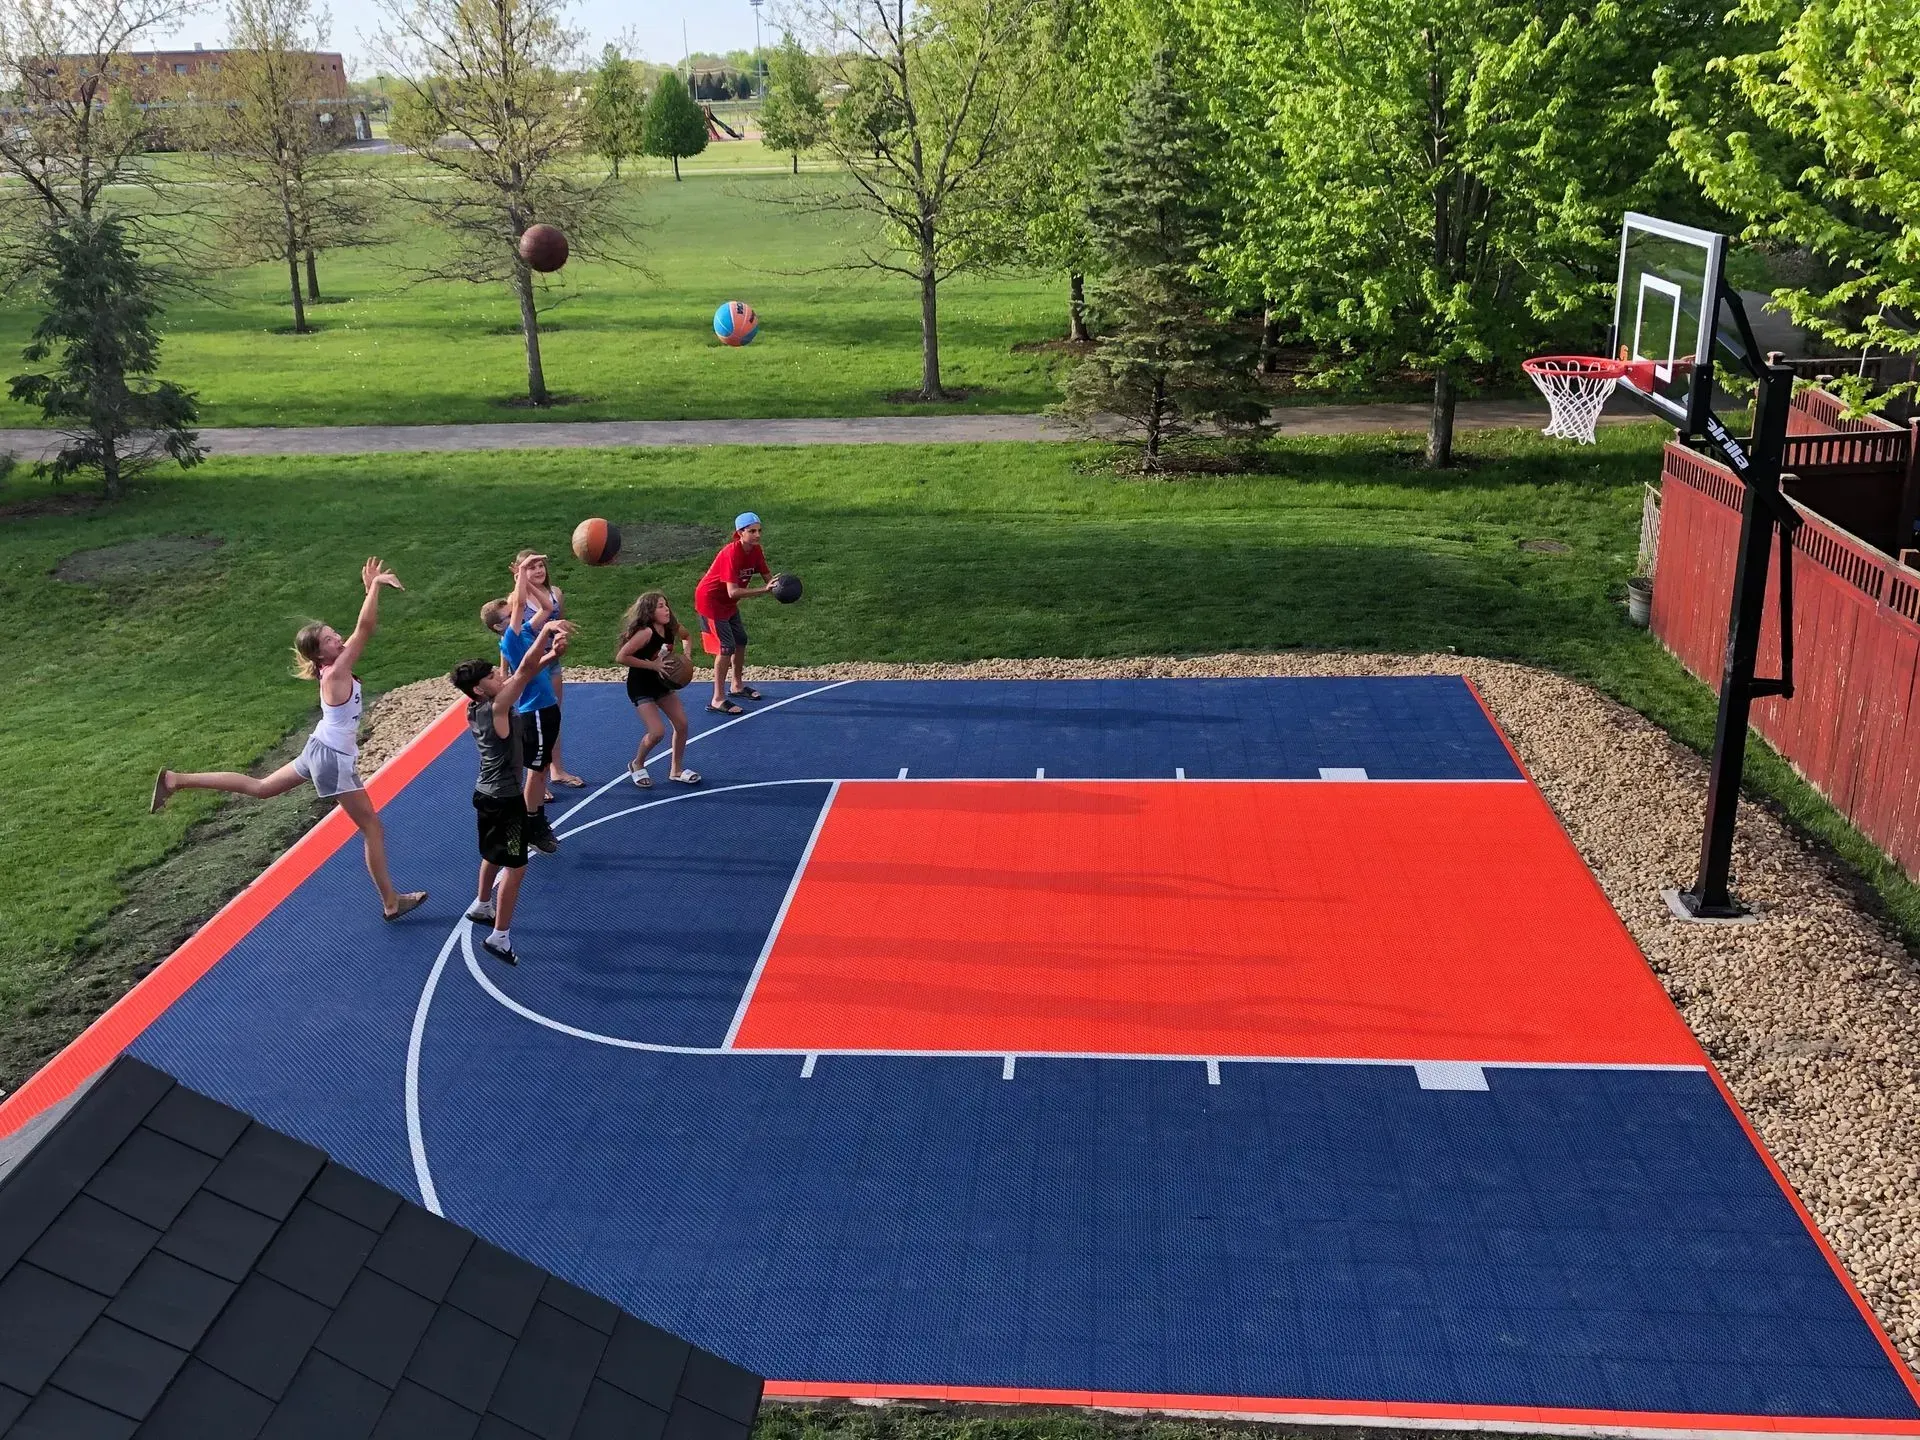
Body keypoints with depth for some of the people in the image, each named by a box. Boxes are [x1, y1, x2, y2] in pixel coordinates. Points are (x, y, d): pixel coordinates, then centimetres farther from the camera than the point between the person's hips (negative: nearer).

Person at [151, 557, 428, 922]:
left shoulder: (336, 667, 0)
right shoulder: (336, 674, -24)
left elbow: (365, 627, 8)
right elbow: (364, 628, -33)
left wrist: (373, 588, -1)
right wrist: (374, 587, -29)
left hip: (321, 751, 9)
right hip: (333, 761, -9)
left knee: (260, 788, 23)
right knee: (373, 828, 1)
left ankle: (176, 780, 22)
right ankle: (392, 902, 9)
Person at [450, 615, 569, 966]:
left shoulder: (477, 708, -1)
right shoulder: (495, 709, -26)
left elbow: (521, 674, 5)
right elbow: (524, 671, -34)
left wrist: (547, 656, -8)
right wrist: (546, 630, -38)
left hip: (490, 793, 9)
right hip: (504, 799, -9)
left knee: (495, 855, 28)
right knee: (515, 866, -1)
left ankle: (481, 907, 48)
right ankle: (499, 937, 4)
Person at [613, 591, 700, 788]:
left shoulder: (672, 628, -8)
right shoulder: (646, 633, -29)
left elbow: (686, 637, 16)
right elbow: (621, 657, -31)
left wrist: (687, 654, -4)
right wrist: (653, 665, -28)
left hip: (663, 683, 7)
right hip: (641, 687, -7)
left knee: (682, 724, 4)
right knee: (657, 731, -15)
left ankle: (677, 770, 22)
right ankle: (637, 766, 14)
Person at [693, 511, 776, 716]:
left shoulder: (756, 551, -7)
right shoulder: (732, 554, -31)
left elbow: (767, 577, -5)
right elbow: (733, 592, -36)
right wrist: (765, 589, -42)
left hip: (728, 603, 9)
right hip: (710, 600, -9)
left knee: (741, 641, 17)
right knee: (726, 647, -12)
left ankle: (737, 686, 37)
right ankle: (718, 700, -6)